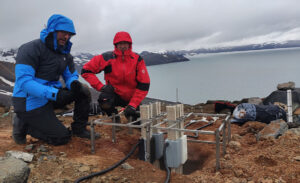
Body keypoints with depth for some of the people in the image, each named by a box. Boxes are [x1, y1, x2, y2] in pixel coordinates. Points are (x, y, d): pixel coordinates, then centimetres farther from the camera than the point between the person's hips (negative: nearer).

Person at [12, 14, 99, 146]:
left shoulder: (65, 54, 7)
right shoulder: (31, 49, -17)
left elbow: (70, 76, 9)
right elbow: (23, 81, -26)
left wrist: (74, 83, -18)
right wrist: (54, 94, -37)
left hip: (52, 96, 7)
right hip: (30, 102, -7)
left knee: (84, 92, -11)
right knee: (62, 137, -9)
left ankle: (79, 129, 5)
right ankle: (23, 124, 10)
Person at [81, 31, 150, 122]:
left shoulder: (137, 59, -12)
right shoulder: (107, 57, -15)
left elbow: (144, 84, -13)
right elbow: (86, 71, -11)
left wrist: (133, 105, -21)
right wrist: (101, 86, -22)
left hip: (131, 97, 2)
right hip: (115, 94, -1)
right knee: (105, 101, -34)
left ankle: (129, 113, 34)